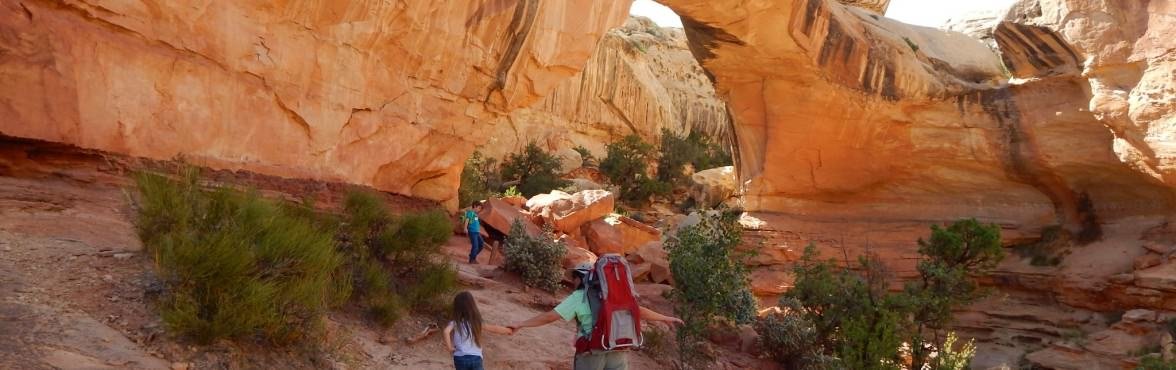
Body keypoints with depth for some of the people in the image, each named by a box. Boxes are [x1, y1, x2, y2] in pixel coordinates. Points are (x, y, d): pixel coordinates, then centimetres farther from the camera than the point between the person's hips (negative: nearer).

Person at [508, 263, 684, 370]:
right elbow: (640, 311, 18)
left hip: (591, 353, -4)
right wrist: (666, 318, 32)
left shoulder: (578, 298, 0)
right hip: (618, 353, 4)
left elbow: (549, 316, -5)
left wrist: (520, 325, -1)